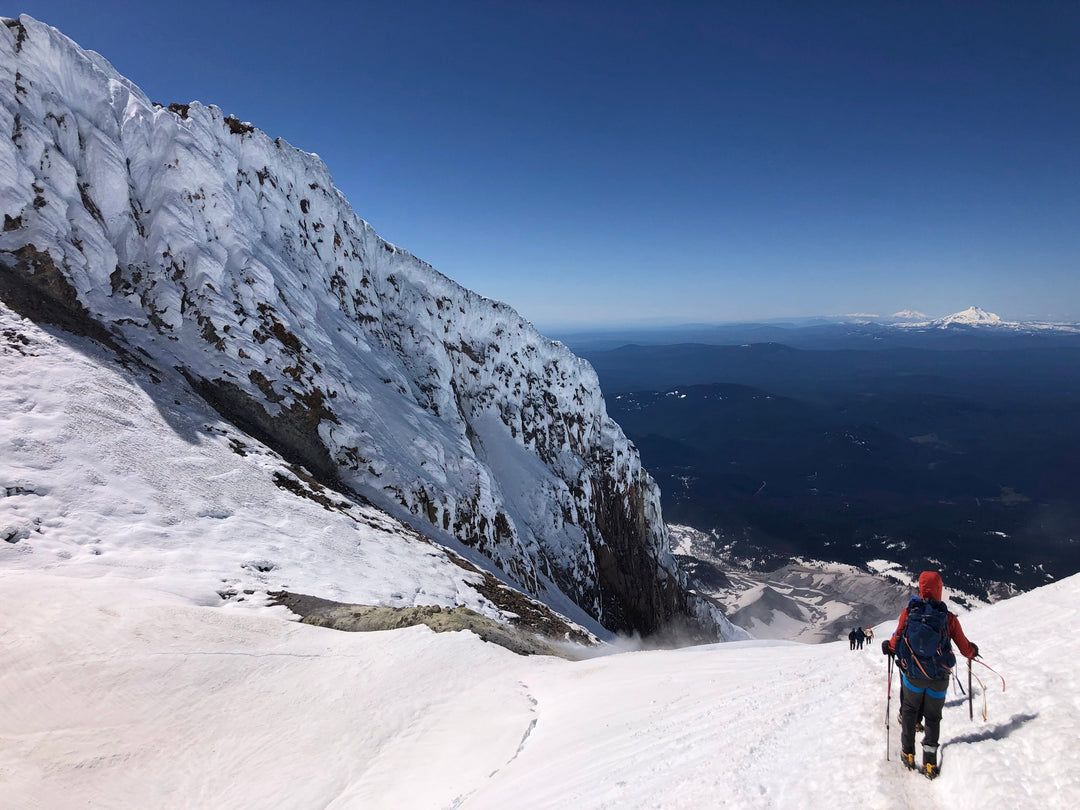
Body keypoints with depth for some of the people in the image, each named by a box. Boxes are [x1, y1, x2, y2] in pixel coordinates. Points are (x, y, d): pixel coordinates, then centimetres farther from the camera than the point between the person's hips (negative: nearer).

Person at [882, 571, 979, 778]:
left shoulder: (908, 612, -10)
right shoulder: (948, 618, -10)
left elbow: (896, 642, -5)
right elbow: (965, 648, -1)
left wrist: (887, 646, 18)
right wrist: (973, 651, 23)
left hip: (912, 675, 0)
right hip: (939, 678, 0)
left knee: (909, 710, 21)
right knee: (933, 717, 17)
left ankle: (908, 753, 25)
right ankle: (930, 762, 16)